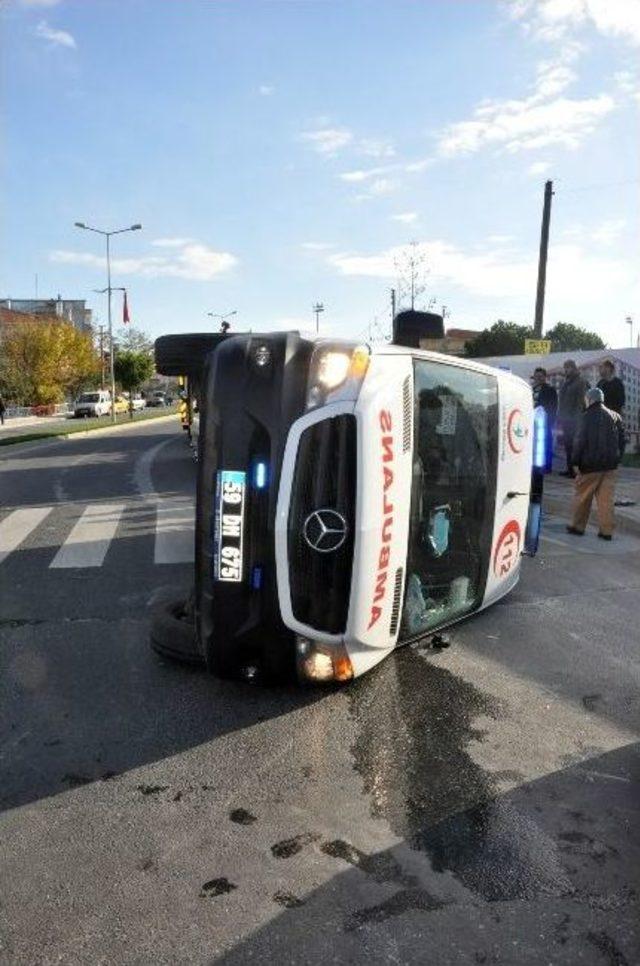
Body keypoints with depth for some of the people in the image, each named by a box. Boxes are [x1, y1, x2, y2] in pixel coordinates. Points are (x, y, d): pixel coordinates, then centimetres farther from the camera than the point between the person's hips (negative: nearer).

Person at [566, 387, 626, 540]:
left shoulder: (586, 417, -9)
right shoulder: (615, 417, 7)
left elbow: (579, 441, -11)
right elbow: (621, 440, 12)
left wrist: (576, 462, -5)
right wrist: (617, 459, 17)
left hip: (590, 464, -4)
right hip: (610, 465, 4)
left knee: (582, 496, 8)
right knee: (606, 498, 6)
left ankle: (577, 526, 15)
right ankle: (606, 530, 6)